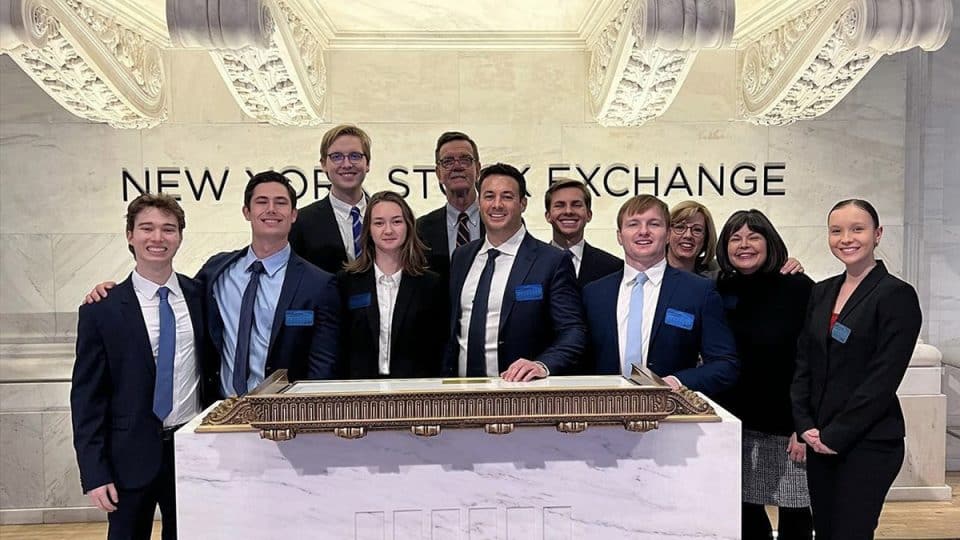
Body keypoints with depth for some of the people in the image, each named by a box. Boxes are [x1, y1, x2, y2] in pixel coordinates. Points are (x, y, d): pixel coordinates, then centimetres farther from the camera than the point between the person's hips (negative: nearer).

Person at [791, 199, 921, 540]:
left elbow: (883, 379, -13)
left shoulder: (897, 295, -8)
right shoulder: (821, 293, 10)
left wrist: (836, 435, -13)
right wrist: (806, 426, -2)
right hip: (820, 441, 6)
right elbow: (802, 365, 9)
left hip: (868, 443, -6)